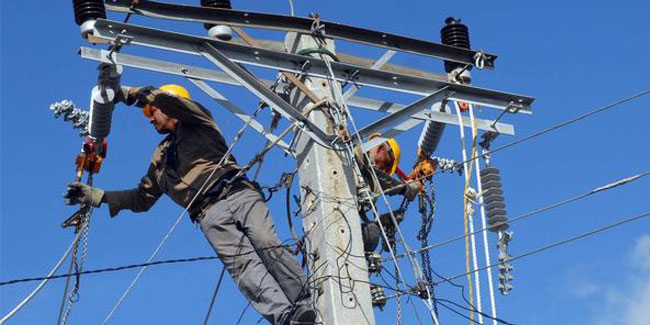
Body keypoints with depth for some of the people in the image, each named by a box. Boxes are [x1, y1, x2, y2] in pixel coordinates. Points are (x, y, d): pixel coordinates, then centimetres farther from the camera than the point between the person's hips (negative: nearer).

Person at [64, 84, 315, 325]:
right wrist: (95, 196, 32)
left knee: (269, 247, -23)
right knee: (243, 264, -22)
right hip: (210, 214, 3)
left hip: (239, 194, -3)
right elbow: (142, 198, 37)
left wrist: (129, 93, 4)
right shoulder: (161, 157, 34)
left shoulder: (198, 123, 18)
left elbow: (172, 101, -3)